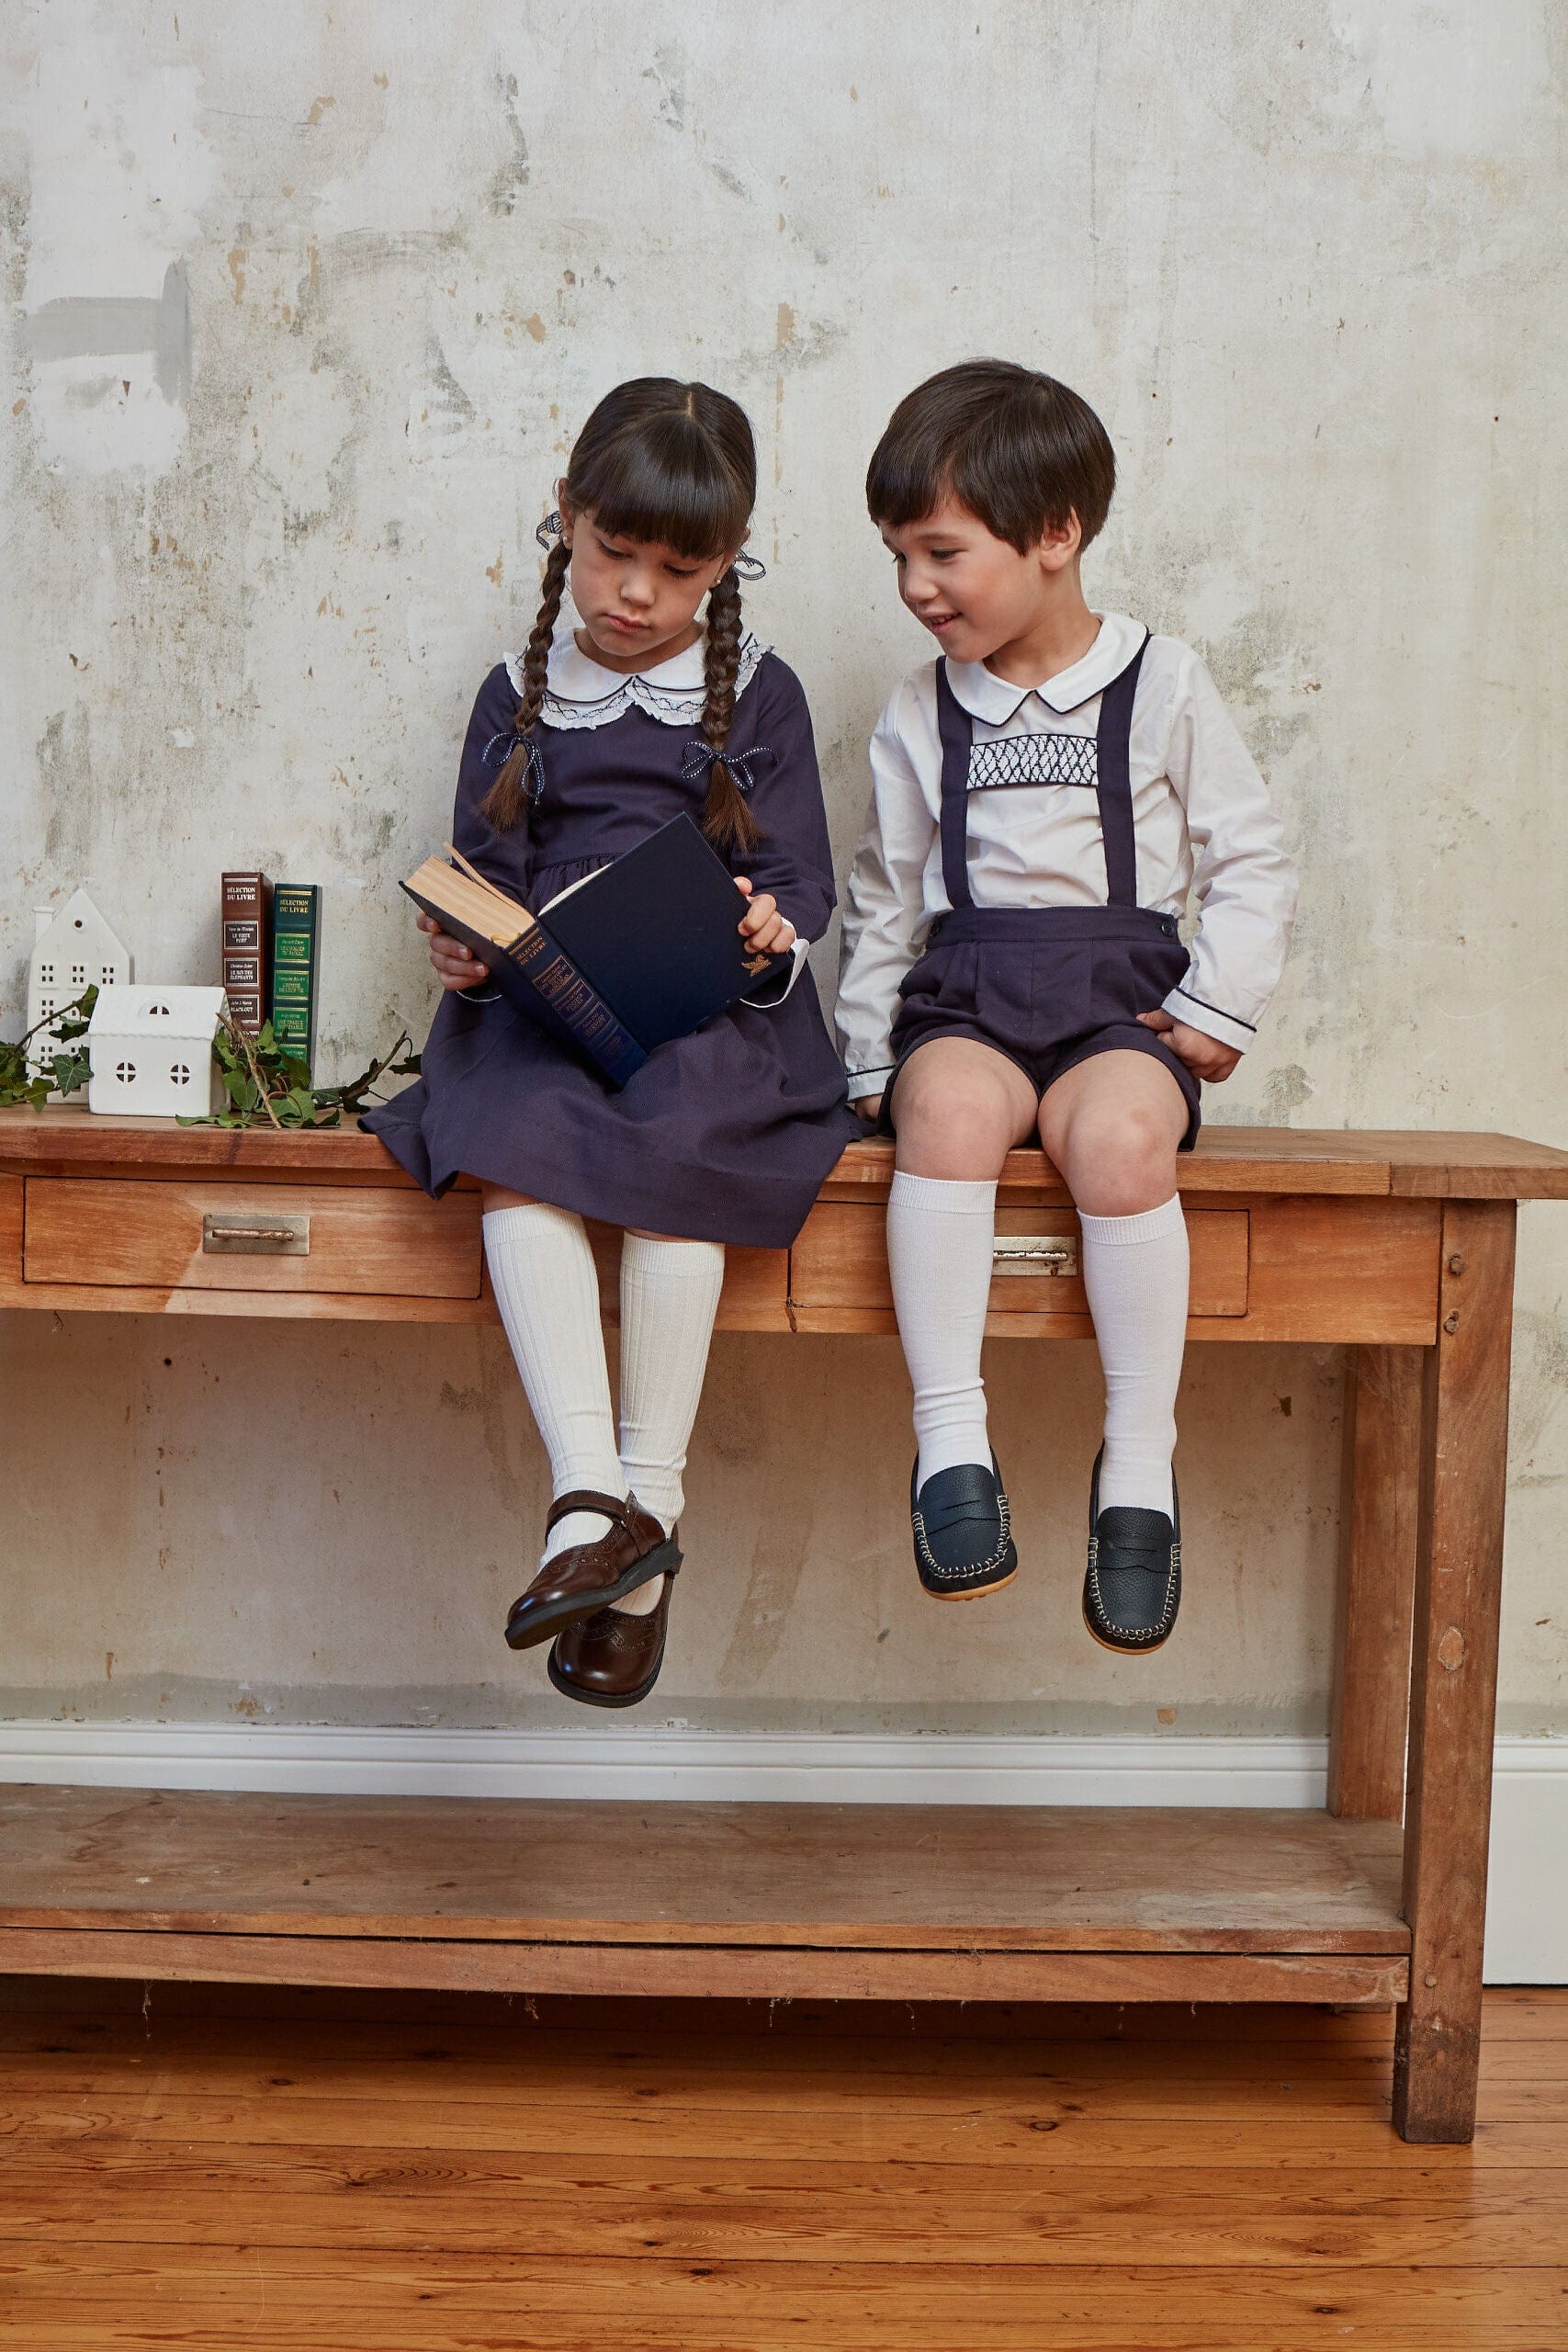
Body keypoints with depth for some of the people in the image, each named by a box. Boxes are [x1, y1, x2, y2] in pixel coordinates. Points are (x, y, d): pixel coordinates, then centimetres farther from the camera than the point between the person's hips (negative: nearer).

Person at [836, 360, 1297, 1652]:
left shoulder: (1162, 684, 7)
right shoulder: (922, 715, 15)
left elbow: (1252, 862, 8)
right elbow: (886, 902, 19)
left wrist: (1217, 1011, -2)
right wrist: (871, 1060, 11)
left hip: (1121, 996, -2)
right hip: (965, 999, 2)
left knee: (1120, 1135, -35)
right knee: (948, 1106, -34)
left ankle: (1140, 1463, -22)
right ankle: (951, 1440, -30)